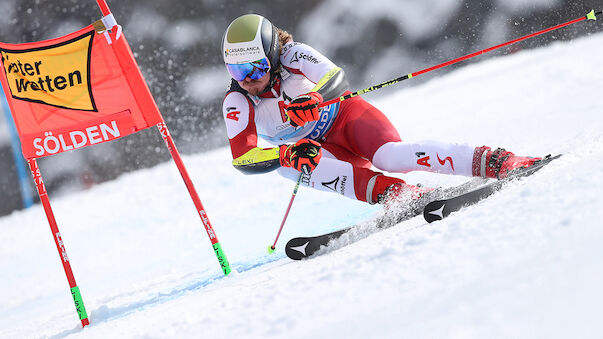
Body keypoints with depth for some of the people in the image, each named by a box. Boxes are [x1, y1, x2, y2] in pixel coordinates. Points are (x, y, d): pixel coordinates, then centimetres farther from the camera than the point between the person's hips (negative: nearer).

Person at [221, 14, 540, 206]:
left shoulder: (292, 55, -17)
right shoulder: (237, 103, -13)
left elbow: (336, 79, -28)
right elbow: (242, 159, -21)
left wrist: (311, 100, -51)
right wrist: (286, 154, -40)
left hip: (345, 115, -2)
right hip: (315, 146, 3)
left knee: (391, 156, -33)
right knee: (287, 164, -34)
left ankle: (497, 162, -33)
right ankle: (398, 194, -44)